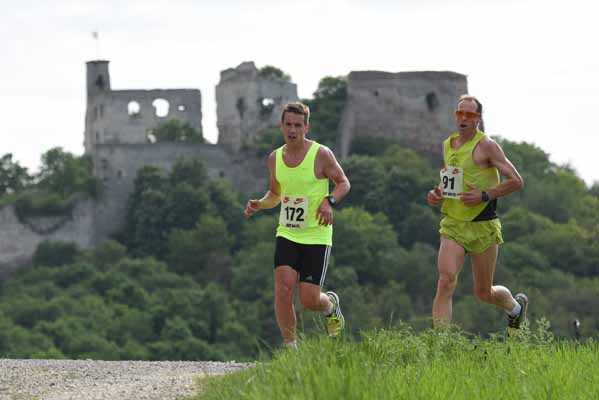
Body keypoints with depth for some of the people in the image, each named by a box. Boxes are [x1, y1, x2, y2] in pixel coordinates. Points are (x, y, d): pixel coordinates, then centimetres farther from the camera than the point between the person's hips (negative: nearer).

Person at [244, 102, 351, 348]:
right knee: (283, 287, -16)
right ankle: (290, 346, -5)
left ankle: (331, 305, 32)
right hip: (287, 234, 4)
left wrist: (330, 201, -19)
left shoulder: (321, 154, -7)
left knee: (309, 299, -6)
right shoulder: (275, 158, 7)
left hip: (317, 236, -4)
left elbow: (343, 183, 1)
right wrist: (259, 205, 1)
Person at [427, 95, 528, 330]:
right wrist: (438, 194, 7)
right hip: (452, 224, 4)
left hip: (483, 227, -4)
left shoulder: (486, 146, -8)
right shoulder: (448, 145, 11)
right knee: (446, 281, -18)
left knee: (483, 293, 8)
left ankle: (515, 306, 41)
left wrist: (485, 195, -19)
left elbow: (516, 181, -10)